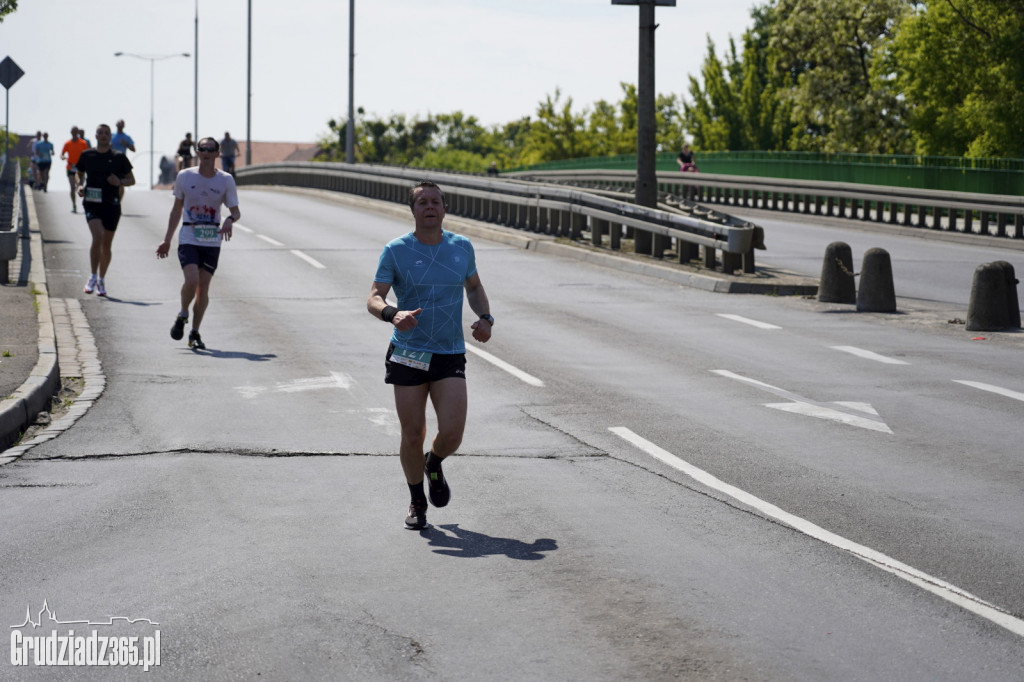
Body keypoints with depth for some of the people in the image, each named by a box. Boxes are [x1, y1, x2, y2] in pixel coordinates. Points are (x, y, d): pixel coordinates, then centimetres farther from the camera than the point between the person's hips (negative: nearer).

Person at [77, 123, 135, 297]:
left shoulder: (119, 157, 3)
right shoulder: (87, 155, 5)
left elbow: (131, 180, 9)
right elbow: (79, 174, 20)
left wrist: (120, 182, -11)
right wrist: (80, 187, 0)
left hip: (111, 205, 1)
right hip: (92, 204, -1)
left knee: (107, 244, 9)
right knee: (97, 237, -21)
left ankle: (101, 280, 25)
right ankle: (93, 276, -6)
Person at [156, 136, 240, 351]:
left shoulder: (226, 180, 0)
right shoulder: (185, 177, 1)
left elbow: (235, 211, 3)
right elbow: (176, 209, 10)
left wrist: (230, 220, -22)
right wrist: (167, 240, 9)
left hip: (212, 241, 1)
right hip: (188, 239, -1)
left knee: (203, 286, 3)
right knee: (192, 280, -19)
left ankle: (194, 333, 15)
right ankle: (182, 316, 9)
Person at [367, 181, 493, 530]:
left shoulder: (461, 247, 6)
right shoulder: (396, 251, -4)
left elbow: (474, 287, 22)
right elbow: (373, 299, -8)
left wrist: (485, 318, 3)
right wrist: (393, 314, -30)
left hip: (450, 356, 2)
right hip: (408, 353, -2)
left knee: (452, 433, -11)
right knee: (412, 436, 0)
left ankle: (434, 464, 25)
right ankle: (417, 502, 24)